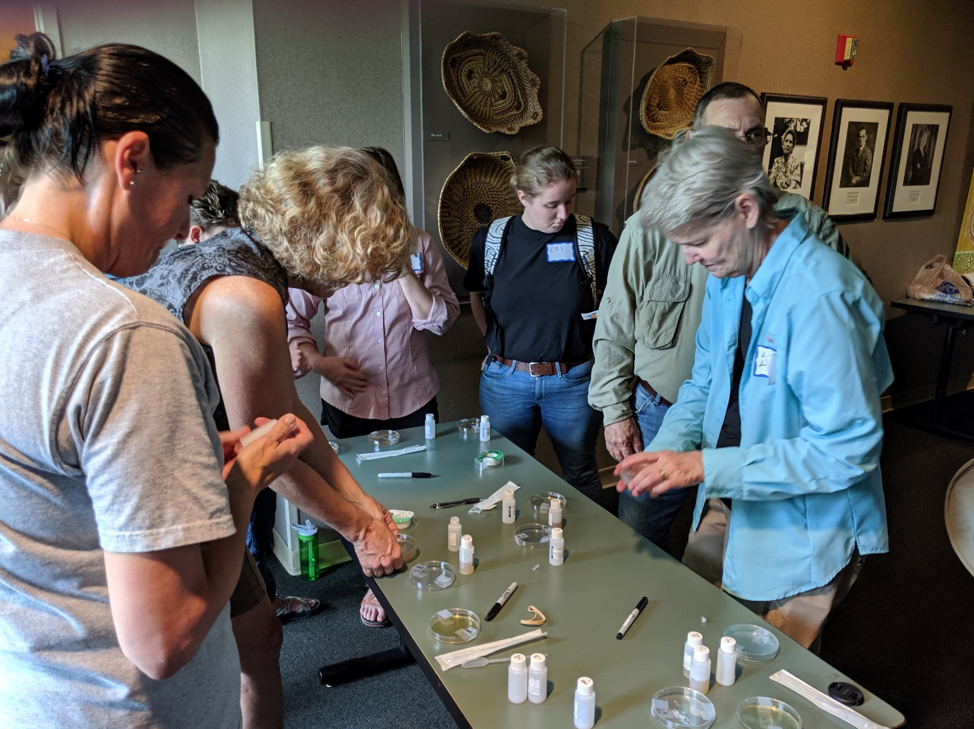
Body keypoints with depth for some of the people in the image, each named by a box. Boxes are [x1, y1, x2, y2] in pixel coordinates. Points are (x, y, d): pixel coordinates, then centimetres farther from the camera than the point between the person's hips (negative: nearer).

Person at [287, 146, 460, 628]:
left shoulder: (419, 246, 2)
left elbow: (443, 319, -7)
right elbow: (291, 317, 1)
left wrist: (404, 270, -16)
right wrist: (318, 360, -15)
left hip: (413, 400, 1)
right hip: (349, 403, 0)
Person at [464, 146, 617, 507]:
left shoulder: (593, 238, -10)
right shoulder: (491, 239, -5)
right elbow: (476, 296, 11)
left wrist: (598, 340, -5)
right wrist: (496, 345, 4)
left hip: (572, 382, -1)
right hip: (505, 382, 2)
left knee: (581, 475, 17)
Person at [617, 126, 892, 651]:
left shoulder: (820, 296, -28)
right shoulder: (728, 276, 0)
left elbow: (847, 449, -27)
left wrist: (707, 465, -27)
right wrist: (665, 452, -7)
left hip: (802, 537, -7)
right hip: (731, 505, 7)